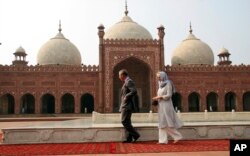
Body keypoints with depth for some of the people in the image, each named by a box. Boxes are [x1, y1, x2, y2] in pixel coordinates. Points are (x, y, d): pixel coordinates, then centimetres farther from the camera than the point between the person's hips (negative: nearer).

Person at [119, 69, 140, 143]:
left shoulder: (129, 81, -12)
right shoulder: (126, 82, 19)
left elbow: (134, 91, -24)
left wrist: (126, 97, -16)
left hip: (127, 105, -10)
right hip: (125, 106, 10)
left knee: (124, 121, -11)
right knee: (126, 122, 9)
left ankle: (135, 135, -6)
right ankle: (129, 139, 12)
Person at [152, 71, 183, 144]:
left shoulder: (168, 84, -8)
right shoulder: (161, 84, 16)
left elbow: (169, 95, -15)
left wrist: (159, 97, -16)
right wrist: (157, 98, 1)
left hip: (166, 105, -8)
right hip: (161, 106, 8)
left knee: (168, 123, -8)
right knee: (162, 123, 4)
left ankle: (177, 136, 4)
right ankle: (163, 140, 5)